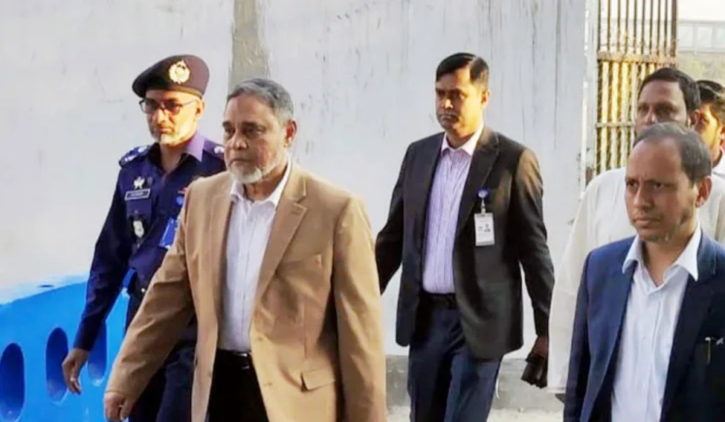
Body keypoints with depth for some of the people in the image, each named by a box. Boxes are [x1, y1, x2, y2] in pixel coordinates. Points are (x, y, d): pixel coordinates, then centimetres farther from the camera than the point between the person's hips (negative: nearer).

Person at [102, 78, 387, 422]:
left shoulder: (336, 210, -9)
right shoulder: (202, 197, 6)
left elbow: (359, 330, -9)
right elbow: (167, 297, 11)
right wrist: (125, 380, 9)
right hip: (220, 388, 5)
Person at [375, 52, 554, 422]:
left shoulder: (513, 160, -7)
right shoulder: (418, 154, 8)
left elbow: (533, 249, -6)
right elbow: (393, 236, 13)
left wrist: (547, 328, -6)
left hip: (479, 320, -5)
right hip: (424, 318, 5)